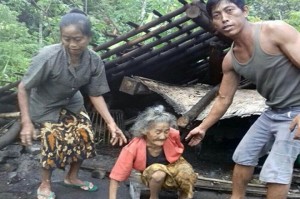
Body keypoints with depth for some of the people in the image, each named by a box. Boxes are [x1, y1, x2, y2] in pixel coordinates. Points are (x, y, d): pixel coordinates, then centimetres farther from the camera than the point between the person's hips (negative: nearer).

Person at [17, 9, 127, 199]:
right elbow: (23, 87, -24)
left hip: (71, 102, 5)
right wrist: (26, 122, -27)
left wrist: (111, 123, -21)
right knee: (55, 143, -12)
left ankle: (72, 177, 29)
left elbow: (96, 95, -13)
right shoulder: (48, 57, -36)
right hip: (45, 106, -4)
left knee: (84, 137, 2)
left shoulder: (95, 61, -23)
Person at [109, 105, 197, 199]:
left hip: (174, 164, 1)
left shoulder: (172, 135, -31)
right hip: (152, 173, -1)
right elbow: (116, 175, -26)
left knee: (188, 175, -32)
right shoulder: (134, 147, -32)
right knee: (158, 174, -36)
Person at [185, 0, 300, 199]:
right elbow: (223, 99, 10)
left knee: (276, 170, -12)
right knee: (244, 155, 15)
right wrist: (203, 127, 13)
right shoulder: (230, 60, -1)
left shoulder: (275, 30, -22)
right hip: (272, 112, 8)